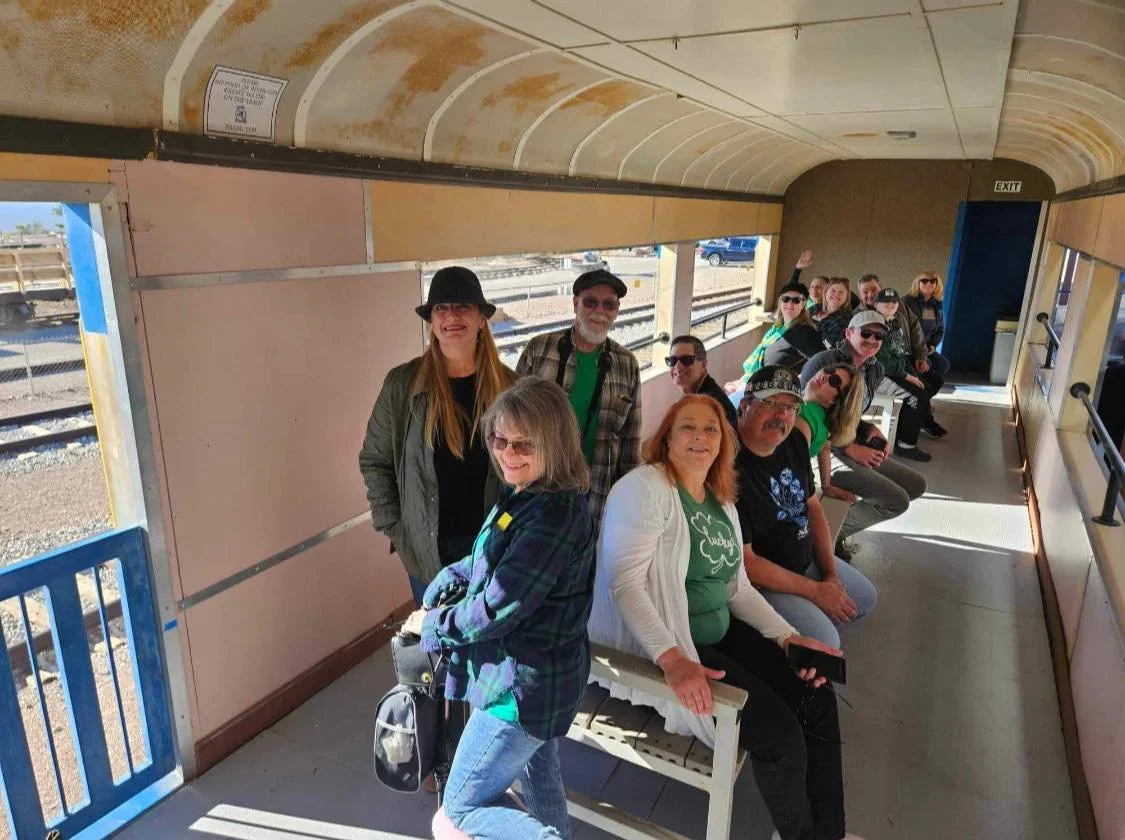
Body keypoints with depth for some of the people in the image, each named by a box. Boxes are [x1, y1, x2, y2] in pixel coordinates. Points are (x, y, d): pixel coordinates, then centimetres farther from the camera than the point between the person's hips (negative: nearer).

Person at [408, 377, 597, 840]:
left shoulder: (555, 514, -29)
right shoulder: (525, 495, 1)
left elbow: (496, 609, -27)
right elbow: (486, 563, 14)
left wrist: (430, 623, -9)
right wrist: (441, 587, -2)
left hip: (524, 684, -9)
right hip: (539, 674, 9)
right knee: (540, 778, 28)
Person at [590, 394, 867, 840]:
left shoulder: (720, 498, 10)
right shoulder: (644, 488, -17)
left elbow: (737, 586, 14)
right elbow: (624, 583, -25)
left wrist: (788, 636, 3)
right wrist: (672, 659, -33)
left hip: (721, 633, 9)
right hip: (658, 647, -9)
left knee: (818, 699, 3)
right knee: (780, 733, -14)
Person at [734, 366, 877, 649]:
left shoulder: (794, 441, -5)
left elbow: (812, 506, 8)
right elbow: (744, 560, -28)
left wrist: (831, 574, -1)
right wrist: (815, 591, -18)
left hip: (807, 561, 9)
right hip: (761, 580, -9)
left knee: (865, 598, 21)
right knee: (825, 642, -20)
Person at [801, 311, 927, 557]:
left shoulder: (875, 370, 10)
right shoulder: (823, 363, -16)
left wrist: (870, 429, -1)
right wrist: (850, 448, -19)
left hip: (853, 448, 9)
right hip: (822, 451, -9)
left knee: (916, 485, 10)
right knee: (897, 501, -18)